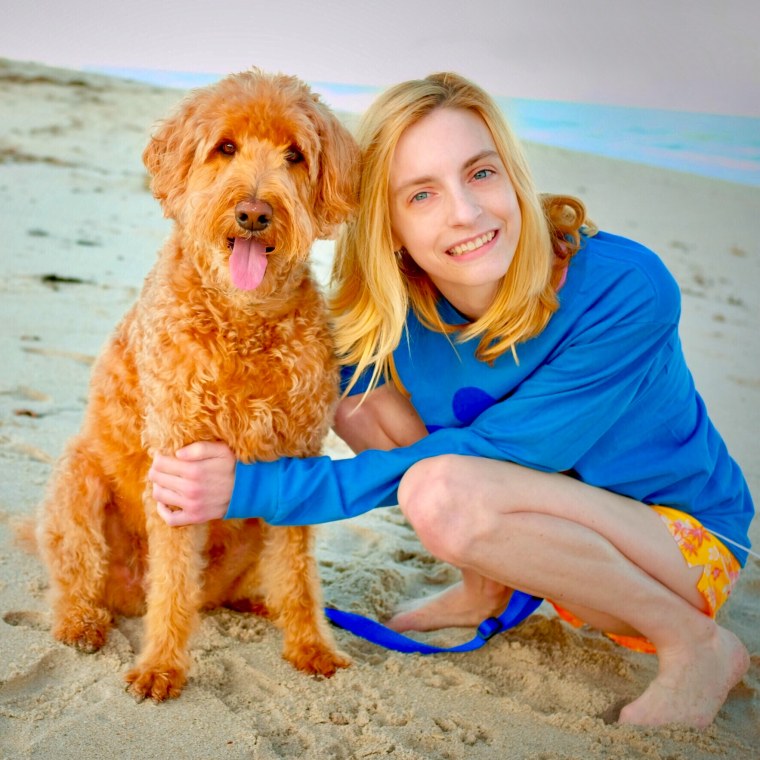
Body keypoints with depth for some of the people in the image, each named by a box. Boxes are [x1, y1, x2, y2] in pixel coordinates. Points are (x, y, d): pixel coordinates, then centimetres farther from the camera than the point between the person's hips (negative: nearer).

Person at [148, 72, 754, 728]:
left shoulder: (627, 292, -30)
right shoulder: (393, 308, -15)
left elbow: (480, 454, -30)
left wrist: (258, 487, -31)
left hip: (685, 537, -5)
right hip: (556, 527, 5)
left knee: (442, 493, -34)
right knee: (356, 389, -13)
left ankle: (699, 645, -12)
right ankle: (486, 589, 5)